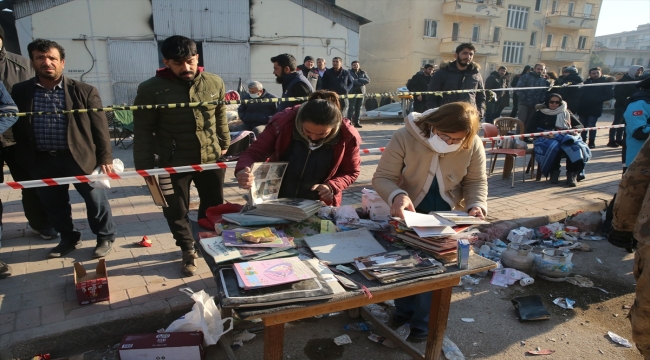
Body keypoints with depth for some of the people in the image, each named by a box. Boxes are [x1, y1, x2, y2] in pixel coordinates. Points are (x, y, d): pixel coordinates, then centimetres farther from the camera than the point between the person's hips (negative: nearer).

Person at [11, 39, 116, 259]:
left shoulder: (84, 91, -5)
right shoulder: (19, 92, 3)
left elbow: (100, 127, -5)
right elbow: (16, 128, 9)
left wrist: (105, 158, -8)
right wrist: (23, 161, 3)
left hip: (79, 157, -3)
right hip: (42, 161, 3)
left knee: (95, 200, 8)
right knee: (53, 205, 15)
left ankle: (105, 237, 28)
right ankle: (69, 239, 36)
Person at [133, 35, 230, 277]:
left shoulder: (214, 83, -2)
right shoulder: (151, 89, -11)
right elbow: (143, 131, -8)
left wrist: (224, 145, 15)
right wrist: (145, 166, -8)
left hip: (211, 158, 3)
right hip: (173, 163, -2)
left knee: (213, 206, 16)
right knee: (176, 211, 9)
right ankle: (188, 251, 33)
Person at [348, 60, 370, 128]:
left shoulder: (363, 73, 13)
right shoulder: (350, 73, -2)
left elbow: (368, 80, -1)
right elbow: (352, 81, -17)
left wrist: (359, 79, -12)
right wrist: (362, 82, -10)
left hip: (361, 92, 5)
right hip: (352, 92, -5)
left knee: (358, 108, 6)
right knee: (351, 107, -8)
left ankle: (356, 122, 11)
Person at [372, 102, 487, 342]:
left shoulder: (473, 145, -17)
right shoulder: (405, 137, -25)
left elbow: (476, 181, -4)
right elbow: (382, 177, -24)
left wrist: (476, 205, -25)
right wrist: (397, 196, -45)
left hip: (448, 214, 1)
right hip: (410, 212, 0)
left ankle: (424, 321, 22)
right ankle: (404, 311, 35)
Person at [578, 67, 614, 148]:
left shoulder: (605, 82, -1)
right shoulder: (587, 82, 14)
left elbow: (610, 94, -9)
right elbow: (581, 93, 15)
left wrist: (598, 100, -17)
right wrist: (581, 101, -3)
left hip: (594, 109, -5)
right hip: (583, 108, 5)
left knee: (591, 126, -8)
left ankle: (592, 142, 2)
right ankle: (583, 141, 19)